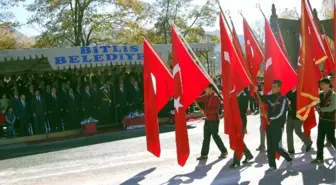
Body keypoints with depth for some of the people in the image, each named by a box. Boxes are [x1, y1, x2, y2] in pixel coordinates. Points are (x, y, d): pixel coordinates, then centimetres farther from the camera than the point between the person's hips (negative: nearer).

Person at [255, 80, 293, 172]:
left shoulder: (283, 99, -10)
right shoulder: (270, 97, 8)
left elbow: (281, 114, -15)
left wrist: (271, 118, -6)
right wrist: (256, 92, -4)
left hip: (278, 126, -6)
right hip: (270, 125, 6)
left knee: (277, 147, -6)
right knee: (270, 147, 7)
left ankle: (289, 159, 19)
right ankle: (272, 166, 16)